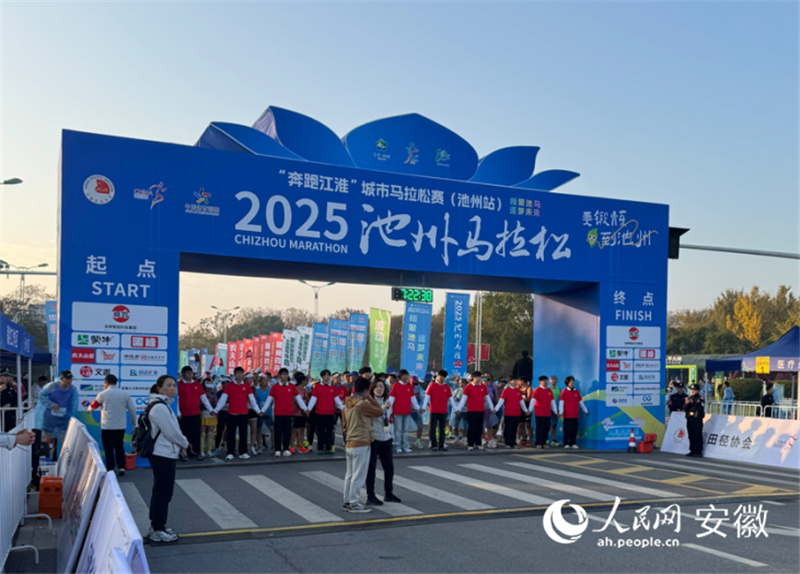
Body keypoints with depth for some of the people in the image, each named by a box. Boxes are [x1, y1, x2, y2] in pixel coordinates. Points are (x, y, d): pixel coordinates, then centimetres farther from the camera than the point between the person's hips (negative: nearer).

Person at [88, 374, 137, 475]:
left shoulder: (103, 394, -4)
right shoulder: (125, 394, 2)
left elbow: (94, 405, 13)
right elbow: (132, 410, 4)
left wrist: (89, 408, 37)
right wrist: (134, 423, 18)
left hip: (107, 426, -3)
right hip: (121, 426, 3)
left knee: (109, 449, 4)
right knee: (119, 447, 13)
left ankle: (110, 469, 3)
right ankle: (121, 467, 7)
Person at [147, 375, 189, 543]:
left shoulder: (162, 405, 13)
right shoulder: (159, 407, -19)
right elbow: (171, 432, -19)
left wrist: (180, 444, 6)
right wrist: (185, 444, -2)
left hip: (164, 455, 10)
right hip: (164, 455, -10)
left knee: (160, 491, 18)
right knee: (163, 492, -2)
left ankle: (156, 526, 29)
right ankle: (158, 531, 8)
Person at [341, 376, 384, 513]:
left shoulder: (347, 404, 9)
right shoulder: (363, 404, -17)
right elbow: (380, 412, -8)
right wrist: (371, 399, -1)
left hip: (349, 444, 8)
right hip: (361, 444, -8)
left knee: (350, 474, 14)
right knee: (358, 476, -1)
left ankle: (347, 502, 20)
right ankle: (354, 504, 3)